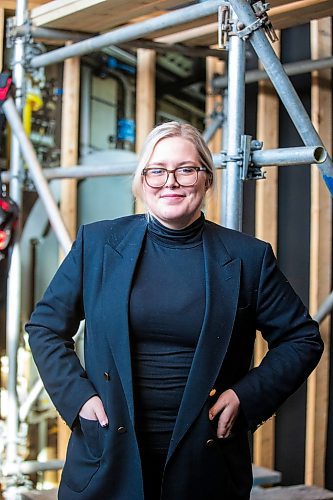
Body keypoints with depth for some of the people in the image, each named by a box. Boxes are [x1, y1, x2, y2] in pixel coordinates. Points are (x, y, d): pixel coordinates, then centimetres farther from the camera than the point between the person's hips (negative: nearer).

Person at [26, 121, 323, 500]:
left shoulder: (248, 257, -1)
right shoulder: (96, 243, 2)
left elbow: (303, 340, 6)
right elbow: (44, 326, 9)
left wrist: (246, 397, -5)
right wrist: (77, 396, -3)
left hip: (205, 463, 0)